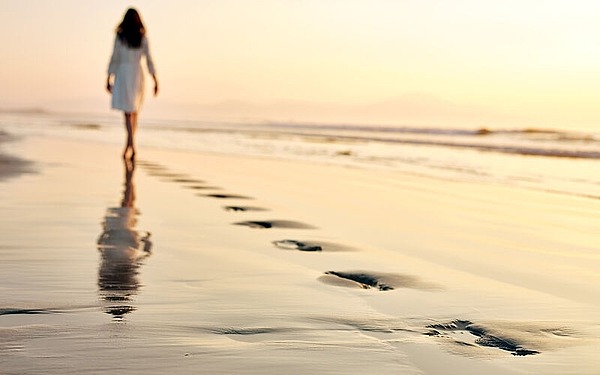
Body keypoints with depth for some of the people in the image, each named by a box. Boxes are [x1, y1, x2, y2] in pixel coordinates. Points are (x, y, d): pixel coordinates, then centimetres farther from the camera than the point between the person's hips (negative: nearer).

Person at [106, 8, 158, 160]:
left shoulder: (120, 36, -4)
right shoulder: (143, 38, 2)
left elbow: (114, 58, -5)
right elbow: (149, 59, -1)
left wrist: (109, 79, 2)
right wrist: (155, 80, 2)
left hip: (123, 73, -3)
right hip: (137, 74, 3)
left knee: (128, 110, -7)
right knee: (134, 111, 16)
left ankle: (131, 144, -23)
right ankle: (130, 145, 20)